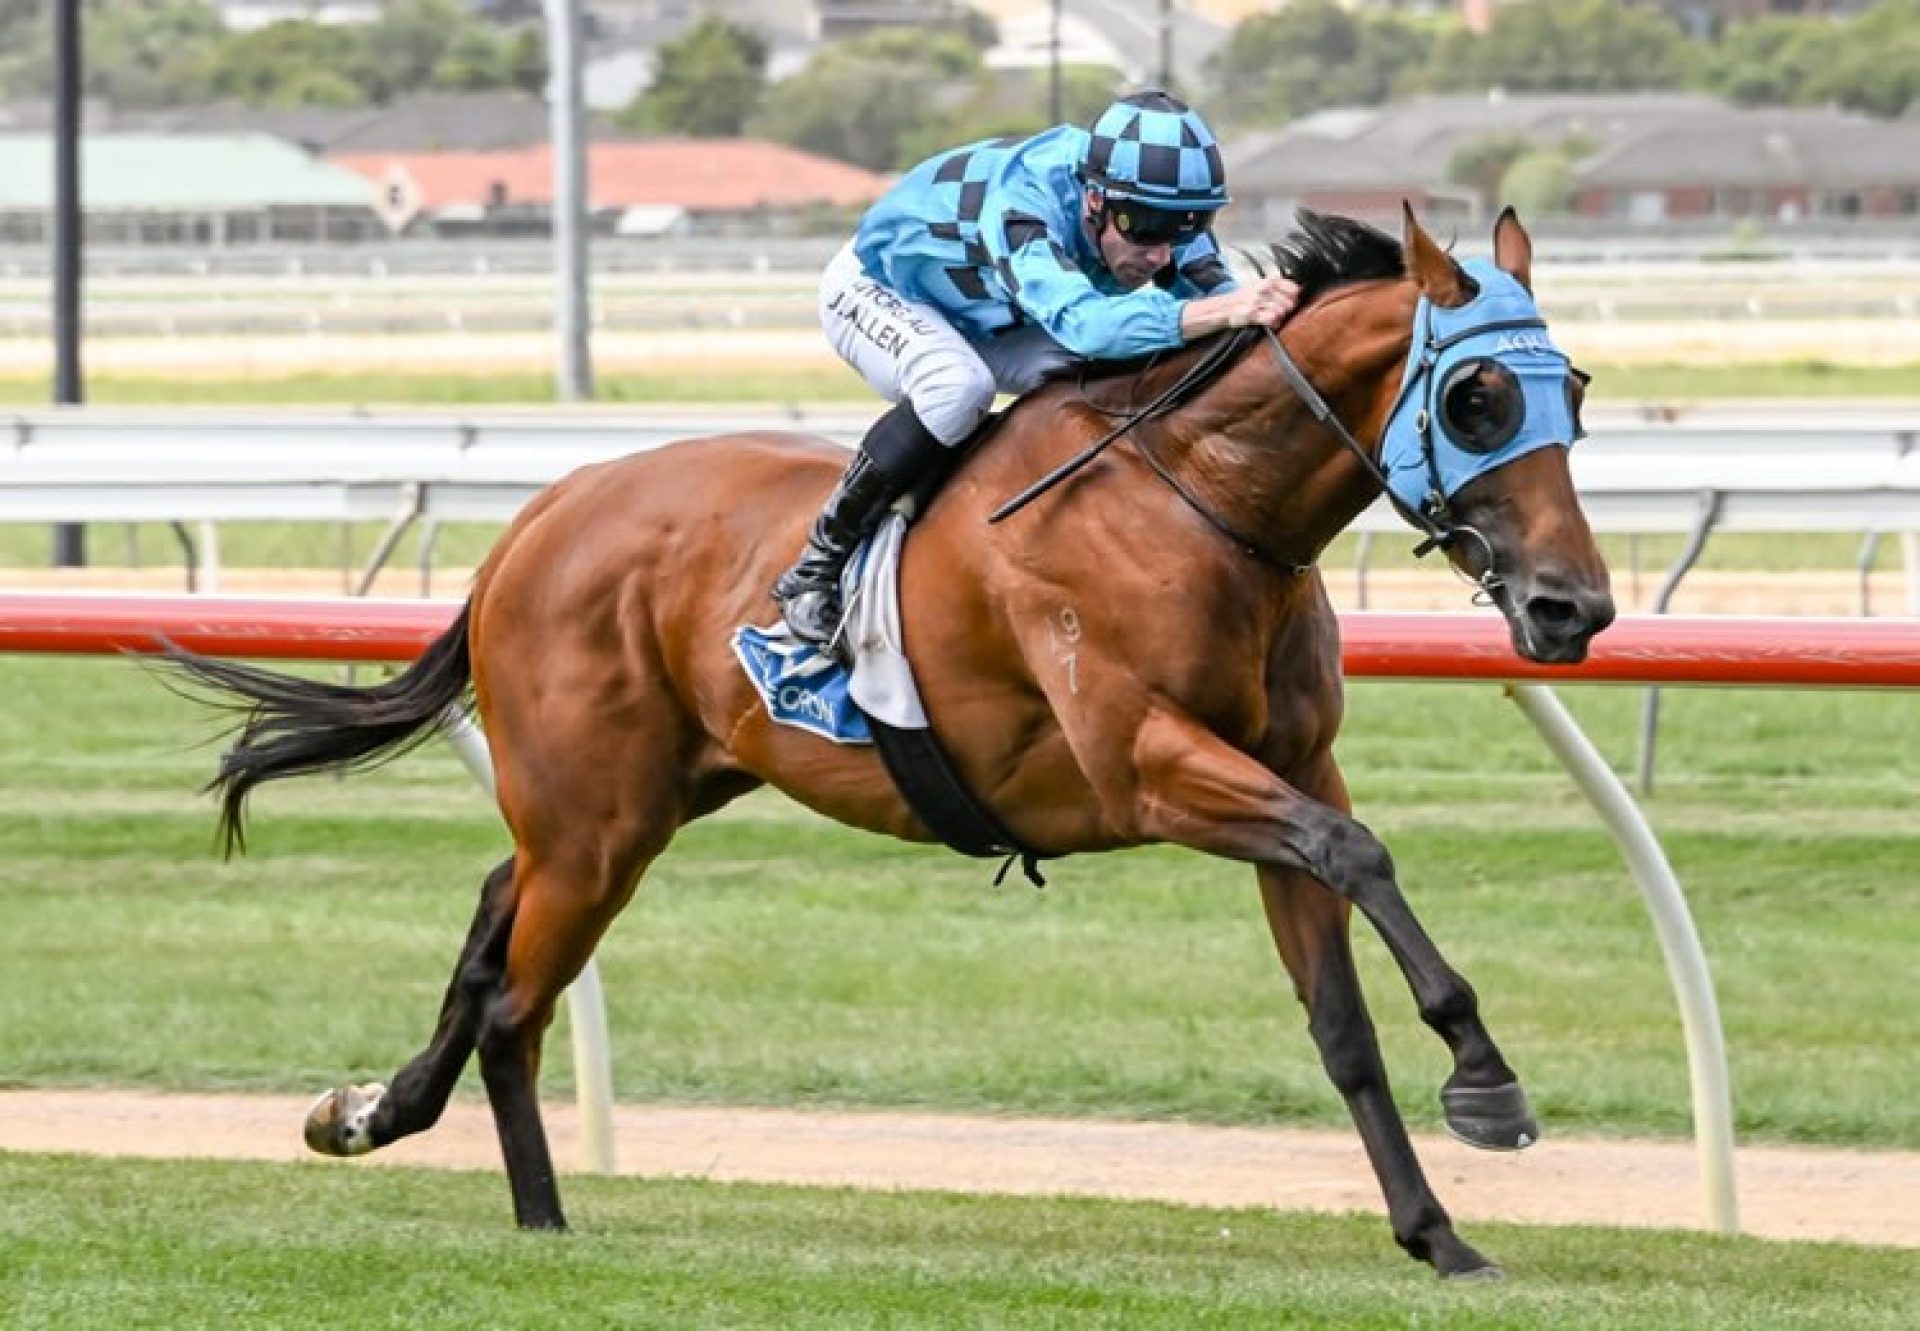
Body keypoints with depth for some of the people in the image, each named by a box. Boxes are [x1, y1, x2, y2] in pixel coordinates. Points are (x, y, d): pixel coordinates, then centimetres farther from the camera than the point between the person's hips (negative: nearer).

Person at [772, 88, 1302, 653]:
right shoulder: (1019, 204, -45)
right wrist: (1226, 310, -71)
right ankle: (813, 573, -25)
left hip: (981, 318, 7)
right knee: (957, 384, -36)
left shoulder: (1154, 212, -23)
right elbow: (1078, 319, -60)